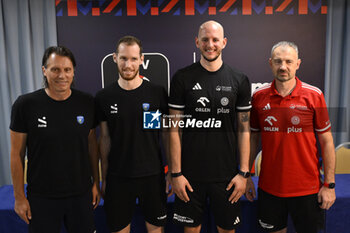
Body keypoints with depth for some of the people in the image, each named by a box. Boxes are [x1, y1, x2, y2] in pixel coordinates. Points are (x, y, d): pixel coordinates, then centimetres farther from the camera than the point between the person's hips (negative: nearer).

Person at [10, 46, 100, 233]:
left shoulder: (87, 103, -4)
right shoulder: (25, 105, -11)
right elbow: (17, 154, -5)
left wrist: (96, 183, 5)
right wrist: (19, 196, -3)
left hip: (81, 194, 2)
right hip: (41, 197, -2)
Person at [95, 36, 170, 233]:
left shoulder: (158, 93, -5)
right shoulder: (104, 97, -1)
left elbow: (167, 135, 1)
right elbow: (105, 138, 5)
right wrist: (103, 178, 6)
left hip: (152, 175, -1)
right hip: (117, 177, 1)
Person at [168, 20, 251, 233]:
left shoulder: (239, 81, 1)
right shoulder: (182, 79, -3)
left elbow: (244, 130, 2)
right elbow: (175, 129, -3)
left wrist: (244, 172, -2)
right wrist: (176, 173, -6)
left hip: (226, 174, 1)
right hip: (190, 175, 0)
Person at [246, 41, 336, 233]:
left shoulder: (314, 95, -6)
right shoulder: (259, 96, -1)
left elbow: (326, 141, -2)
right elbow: (253, 138, 6)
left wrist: (329, 184, -4)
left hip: (307, 188, -1)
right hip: (269, 187, 2)